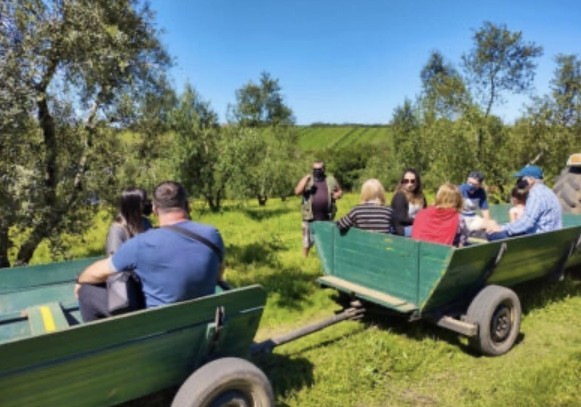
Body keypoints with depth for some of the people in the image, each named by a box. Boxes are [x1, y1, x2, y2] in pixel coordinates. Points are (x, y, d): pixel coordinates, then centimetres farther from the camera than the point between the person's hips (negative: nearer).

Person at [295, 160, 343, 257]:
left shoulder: (331, 180, 6)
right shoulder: (306, 180, 1)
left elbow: (340, 192, 15)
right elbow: (297, 192, -13)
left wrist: (337, 195, -8)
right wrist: (306, 179, -21)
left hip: (327, 217, 2)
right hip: (310, 217, -2)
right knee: (308, 241, 6)